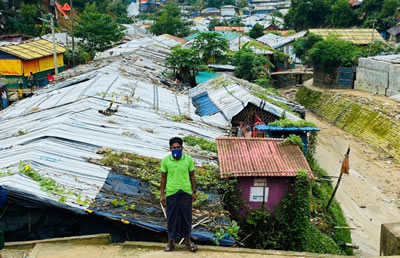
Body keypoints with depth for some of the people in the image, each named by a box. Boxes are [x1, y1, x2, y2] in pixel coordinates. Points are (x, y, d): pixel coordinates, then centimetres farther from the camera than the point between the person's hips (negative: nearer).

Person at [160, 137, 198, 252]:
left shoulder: (189, 159, -7)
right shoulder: (165, 160, -8)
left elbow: (192, 176, 3)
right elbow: (163, 178, 1)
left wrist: (194, 192, 3)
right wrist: (162, 194, 2)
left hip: (186, 192, 1)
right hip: (171, 193, 0)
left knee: (186, 216, 11)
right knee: (171, 217, 10)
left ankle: (187, 239, 30)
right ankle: (171, 241, 25)